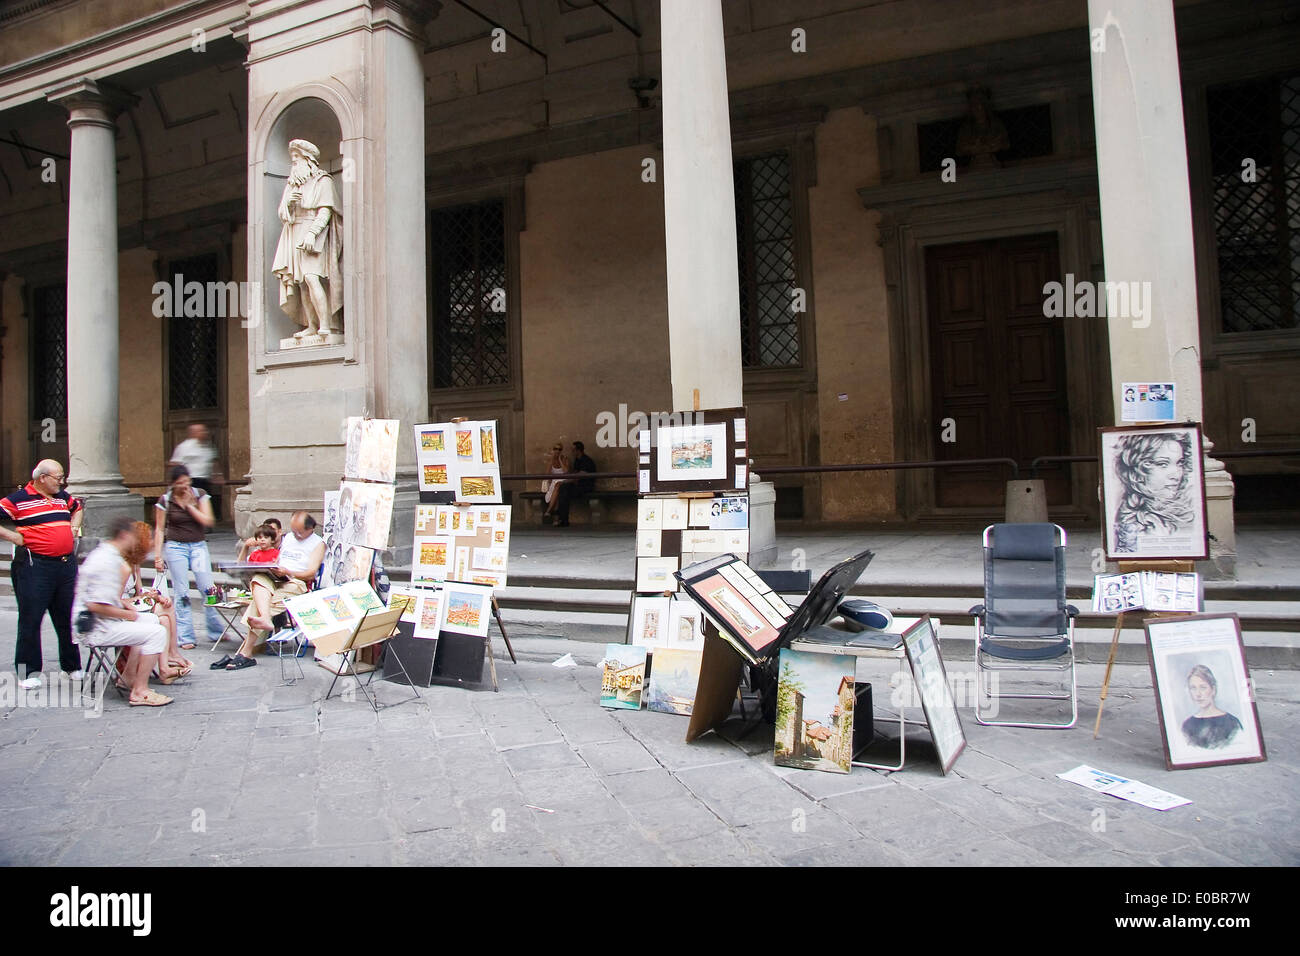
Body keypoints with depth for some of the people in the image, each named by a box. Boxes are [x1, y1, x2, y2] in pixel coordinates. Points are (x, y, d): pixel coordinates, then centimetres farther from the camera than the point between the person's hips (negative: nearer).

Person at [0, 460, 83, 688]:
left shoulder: (62, 497, 14)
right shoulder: (19, 499, -5)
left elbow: (77, 508, 33)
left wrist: (74, 525, 17)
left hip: (66, 564, 6)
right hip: (34, 566, -6)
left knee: (68, 618, 11)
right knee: (31, 620, 0)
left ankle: (72, 666, 22)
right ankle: (28, 672, 9)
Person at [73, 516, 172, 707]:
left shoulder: (103, 553, 12)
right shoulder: (107, 562, -22)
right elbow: (96, 605, -28)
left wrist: (125, 606, 15)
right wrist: (126, 614, -15)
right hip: (96, 630, -11)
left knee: (151, 620, 22)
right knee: (157, 632, -19)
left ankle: (128, 677, 24)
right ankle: (140, 692, -15)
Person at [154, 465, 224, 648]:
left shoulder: (200, 496, 3)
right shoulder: (165, 501, 0)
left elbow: (207, 521, -7)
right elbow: (159, 530, 3)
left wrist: (189, 504, -11)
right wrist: (158, 555, -1)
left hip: (198, 546, 1)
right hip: (175, 547, -1)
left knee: (208, 589, -5)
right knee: (181, 594, -2)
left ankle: (216, 631, 6)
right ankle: (186, 637, 4)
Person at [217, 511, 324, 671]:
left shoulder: (318, 543, 5)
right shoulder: (288, 537, 25)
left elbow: (311, 574, -6)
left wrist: (287, 572, -19)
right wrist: (271, 568, 2)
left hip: (297, 583, -5)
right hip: (276, 579, 6)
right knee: (258, 580, -30)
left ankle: (244, 653, -32)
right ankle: (265, 620, -54)